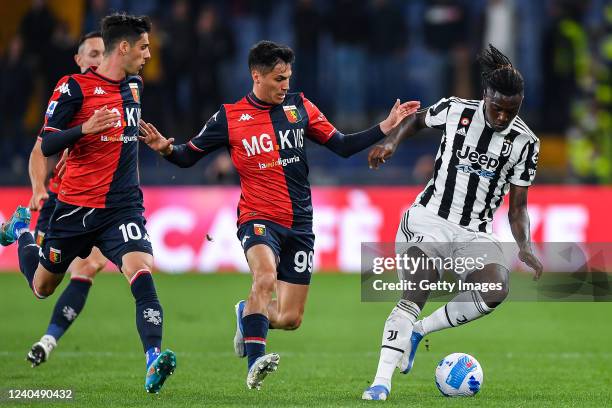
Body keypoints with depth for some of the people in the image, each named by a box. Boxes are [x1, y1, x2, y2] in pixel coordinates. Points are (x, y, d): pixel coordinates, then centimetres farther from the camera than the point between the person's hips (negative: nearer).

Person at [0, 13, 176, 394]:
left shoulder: (134, 86, 11)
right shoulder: (74, 87, -9)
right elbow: (46, 145, -14)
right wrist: (85, 128, -26)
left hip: (123, 206, 3)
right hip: (77, 206, -3)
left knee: (141, 272, -24)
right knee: (42, 285, 16)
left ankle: (154, 359, -33)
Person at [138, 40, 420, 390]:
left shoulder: (299, 107, 6)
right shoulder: (229, 117, -2)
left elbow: (343, 146, 11)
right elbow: (188, 157, 5)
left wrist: (386, 127, 2)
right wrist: (166, 148, -17)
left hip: (300, 223, 4)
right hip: (258, 218, -4)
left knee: (290, 319, 2)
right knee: (265, 277, -35)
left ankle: (248, 314, 35)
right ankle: (255, 363, -36)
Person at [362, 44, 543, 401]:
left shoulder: (524, 142, -1)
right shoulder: (456, 111, -3)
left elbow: (518, 206, 4)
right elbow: (419, 119, 20)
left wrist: (525, 247, -12)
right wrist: (392, 142, 2)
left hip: (475, 234, 2)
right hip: (428, 219, -2)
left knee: (497, 290, -26)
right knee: (416, 296, -25)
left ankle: (417, 331, -4)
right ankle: (382, 382, -25)